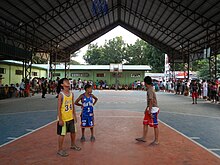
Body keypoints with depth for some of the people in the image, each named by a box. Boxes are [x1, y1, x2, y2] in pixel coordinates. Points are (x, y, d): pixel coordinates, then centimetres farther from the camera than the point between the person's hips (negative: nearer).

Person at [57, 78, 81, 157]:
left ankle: (73, 145, 41)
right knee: (62, 134, 3)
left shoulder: (71, 94, 3)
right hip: (63, 118, -6)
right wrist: (60, 119, -17)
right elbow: (59, 108, -15)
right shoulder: (61, 95, -15)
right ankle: (60, 150, 17)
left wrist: (74, 116, 11)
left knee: (73, 132, 19)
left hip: (71, 118, 7)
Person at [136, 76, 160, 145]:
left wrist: (149, 111, -24)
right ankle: (144, 138, 23)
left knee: (155, 125, 0)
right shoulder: (149, 89, 12)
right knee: (145, 123, 13)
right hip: (150, 109, 10)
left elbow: (151, 100, -24)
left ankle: (156, 140, 10)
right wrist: (147, 108, 25)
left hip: (153, 109, -10)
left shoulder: (150, 90, -18)